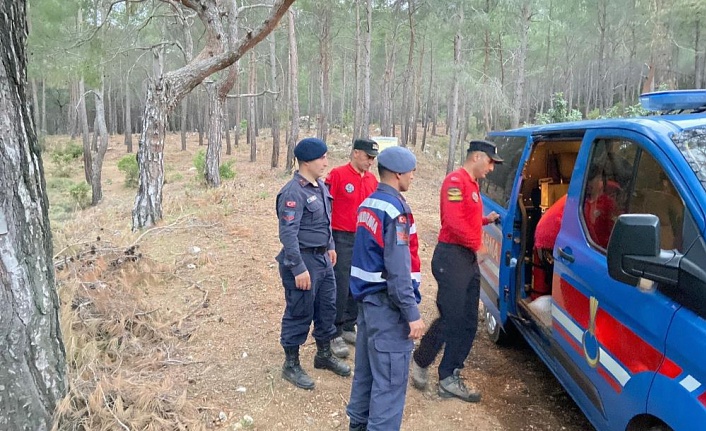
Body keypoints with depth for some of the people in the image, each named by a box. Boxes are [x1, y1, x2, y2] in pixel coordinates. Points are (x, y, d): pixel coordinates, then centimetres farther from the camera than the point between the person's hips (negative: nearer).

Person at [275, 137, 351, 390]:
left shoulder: (320, 185, 7)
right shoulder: (293, 192, -21)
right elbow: (288, 234, -24)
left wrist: (330, 246, 22)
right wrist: (299, 269, -24)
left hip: (322, 258, 9)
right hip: (303, 259, -9)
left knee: (327, 308, 19)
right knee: (299, 314, 4)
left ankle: (324, 355, 38)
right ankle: (291, 366, 22)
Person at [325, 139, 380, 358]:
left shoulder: (372, 179, 9)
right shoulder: (337, 174, -9)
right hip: (342, 239, -6)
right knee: (341, 288, -3)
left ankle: (349, 328, 27)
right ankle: (335, 334, 8)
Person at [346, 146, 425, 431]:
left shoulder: (368, 204, 9)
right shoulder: (395, 210, -19)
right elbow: (398, 270, -23)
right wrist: (412, 313, -20)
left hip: (367, 297, 10)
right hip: (387, 304, -10)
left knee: (366, 368, 21)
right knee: (390, 379, 1)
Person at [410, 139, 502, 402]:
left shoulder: (472, 184, 20)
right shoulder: (456, 180, -12)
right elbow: (453, 221, -22)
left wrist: (485, 219, 10)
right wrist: (477, 243, -15)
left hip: (469, 259, 10)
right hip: (452, 257, -10)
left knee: (468, 323, 10)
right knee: (450, 319, -6)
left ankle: (449, 379, 17)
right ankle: (421, 363, 16)